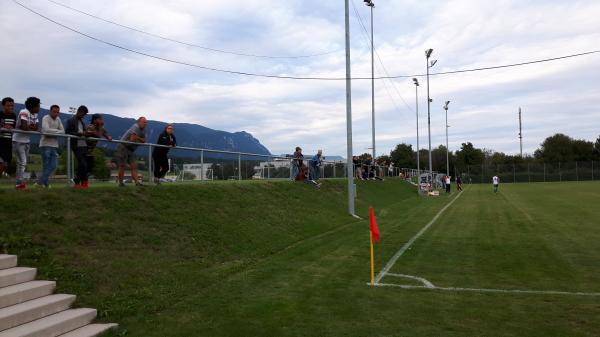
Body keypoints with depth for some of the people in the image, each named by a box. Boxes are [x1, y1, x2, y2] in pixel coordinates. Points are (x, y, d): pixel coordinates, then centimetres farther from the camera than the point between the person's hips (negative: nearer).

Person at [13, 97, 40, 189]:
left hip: (27, 141, 8)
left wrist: (28, 127, -19)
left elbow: (36, 127, -4)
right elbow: (24, 126, -28)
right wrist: (31, 127, -10)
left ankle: (19, 183, 19)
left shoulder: (35, 115, 6)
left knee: (24, 163, 12)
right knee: (22, 162, -11)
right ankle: (20, 182, -8)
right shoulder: (24, 112, -18)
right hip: (18, 141, -8)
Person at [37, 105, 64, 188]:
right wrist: (57, 131, -7)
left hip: (54, 145, 6)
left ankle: (41, 182, 9)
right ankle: (44, 183, 6)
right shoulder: (46, 118, -5)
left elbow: (63, 131, 7)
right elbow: (46, 130, -20)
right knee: (46, 166, -3)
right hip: (45, 145, -6)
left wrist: (52, 132, -9)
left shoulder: (58, 119, 14)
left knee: (53, 166, 1)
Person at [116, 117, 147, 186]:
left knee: (134, 165, -3)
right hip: (123, 147, -8)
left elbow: (144, 141, 7)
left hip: (131, 149, 8)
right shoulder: (135, 127, -18)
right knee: (122, 166, -2)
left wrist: (137, 138, -11)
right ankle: (121, 183, 8)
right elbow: (133, 139, -24)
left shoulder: (143, 130, 9)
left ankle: (137, 182, -8)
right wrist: (140, 139, -6)